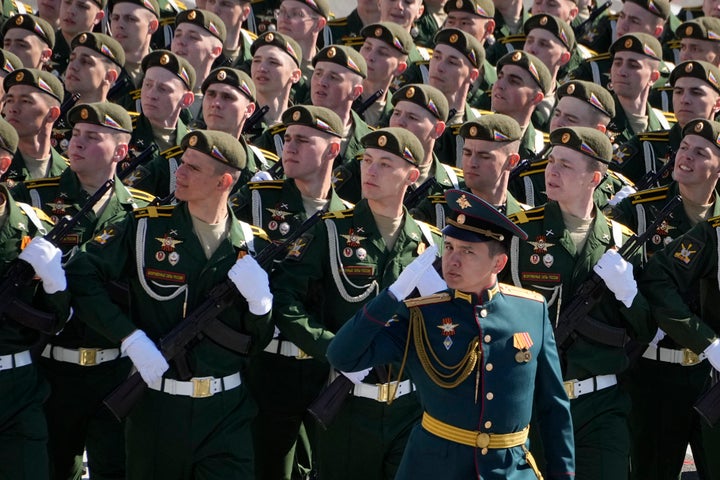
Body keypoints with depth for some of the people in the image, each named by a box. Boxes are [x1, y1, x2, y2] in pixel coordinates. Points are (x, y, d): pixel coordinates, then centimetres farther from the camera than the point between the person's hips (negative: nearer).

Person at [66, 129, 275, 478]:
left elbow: (259, 343, 5)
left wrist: (259, 300, -17)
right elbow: (81, 276, -7)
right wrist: (130, 338, -15)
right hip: (157, 407, -1)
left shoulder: (252, 246, 2)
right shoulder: (145, 227, -3)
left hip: (227, 412, 1)